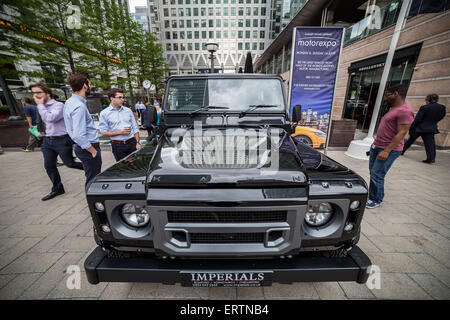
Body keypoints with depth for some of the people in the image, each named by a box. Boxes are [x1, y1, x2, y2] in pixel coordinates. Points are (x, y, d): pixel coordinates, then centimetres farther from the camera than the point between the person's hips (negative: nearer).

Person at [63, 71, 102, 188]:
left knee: (92, 180, 21)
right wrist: (93, 151, -16)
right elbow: (79, 136, -27)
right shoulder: (79, 107, -21)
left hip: (81, 147, 10)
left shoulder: (70, 102, 11)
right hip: (88, 148, -10)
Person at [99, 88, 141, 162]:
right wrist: (120, 132, -13)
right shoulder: (104, 113, 1)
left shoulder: (128, 110, 10)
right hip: (118, 146, -2)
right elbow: (103, 133, -4)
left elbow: (135, 128, 10)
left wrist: (137, 143, 2)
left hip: (132, 143, 3)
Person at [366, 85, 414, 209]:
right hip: (377, 146, 10)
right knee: (373, 173, 14)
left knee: (377, 175, -5)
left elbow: (401, 133, -21)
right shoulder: (394, 109, 16)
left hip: (388, 150, -10)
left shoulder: (405, 111, -16)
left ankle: (376, 200, 10)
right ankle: (372, 195, 27)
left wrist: (387, 151, -25)